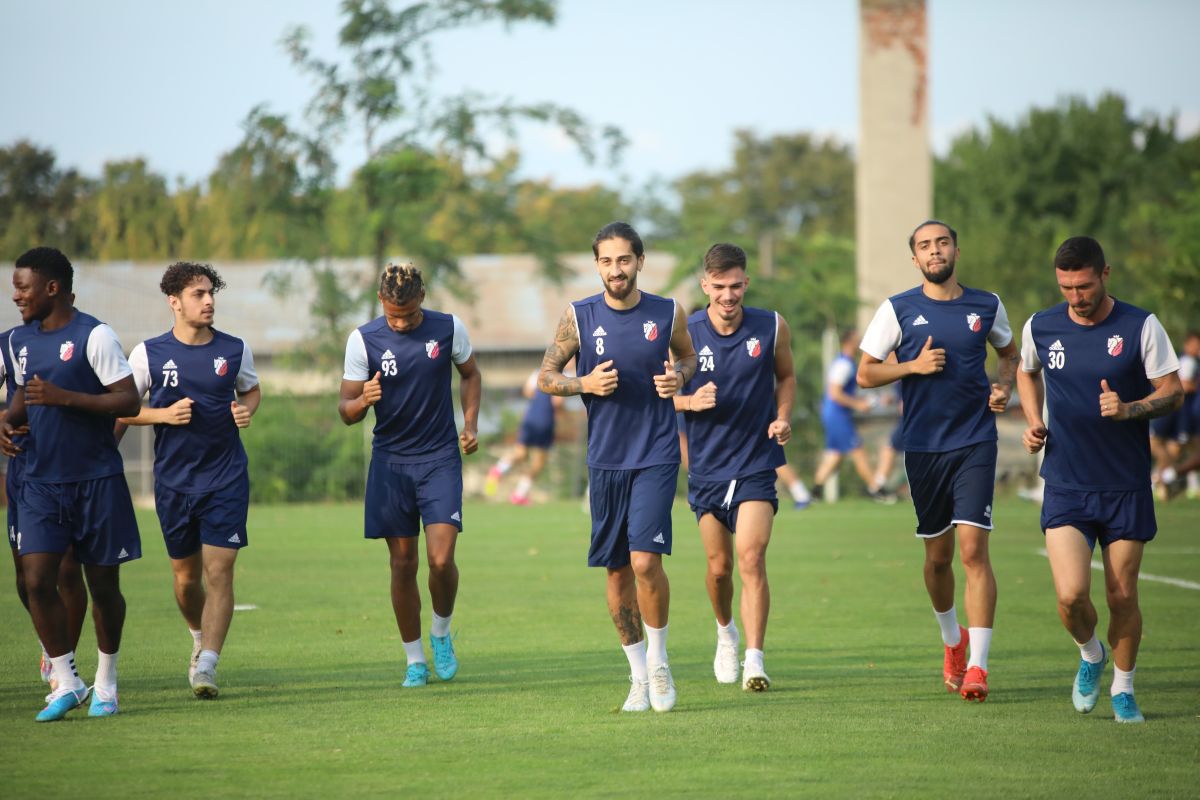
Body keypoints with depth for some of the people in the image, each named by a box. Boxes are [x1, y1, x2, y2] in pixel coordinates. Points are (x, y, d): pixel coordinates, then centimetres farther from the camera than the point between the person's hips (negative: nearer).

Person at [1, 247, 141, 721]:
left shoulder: (94, 336, -11)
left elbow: (129, 401, -14)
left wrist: (64, 397, -22)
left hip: (96, 480, -5)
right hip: (41, 482, 5)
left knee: (102, 584, 5)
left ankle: (105, 684, 20)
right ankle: (66, 682, 3)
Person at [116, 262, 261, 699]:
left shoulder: (235, 350, 2)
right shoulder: (149, 353, -2)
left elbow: (251, 389, 20)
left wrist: (246, 410, -2)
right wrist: (165, 414, -12)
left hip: (226, 477, -1)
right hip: (173, 479, 1)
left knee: (219, 571, -12)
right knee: (185, 575, 10)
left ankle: (205, 667, -15)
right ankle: (201, 638, 39)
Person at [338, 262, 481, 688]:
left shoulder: (450, 328, -2)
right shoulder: (363, 339, -5)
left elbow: (470, 374, 17)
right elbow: (346, 410, -1)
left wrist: (470, 425, 3)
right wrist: (364, 400, -24)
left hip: (441, 459, 0)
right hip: (390, 461, 1)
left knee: (441, 558, -13)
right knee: (403, 563, 2)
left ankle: (441, 634, 15)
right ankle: (415, 660, 14)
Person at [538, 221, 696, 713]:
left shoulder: (669, 314, 0)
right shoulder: (579, 317, 0)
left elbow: (688, 356, 19)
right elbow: (546, 378, 6)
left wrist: (679, 377, -4)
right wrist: (586, 384, -13)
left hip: (657, 456, -2)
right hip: (605, 459, 2)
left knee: (645, 560, -16)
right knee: (617, 570, 6)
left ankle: (658, 661, 4)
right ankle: (638, 676, 19)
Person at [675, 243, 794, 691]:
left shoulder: (771, 328, -5)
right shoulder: (684, 334, -8)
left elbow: (786, 376, 13)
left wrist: (783, 418, -4)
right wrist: (692, 401, -19)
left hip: (756, 465, -1)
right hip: (706, 468, 1)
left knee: (751, 560, -15)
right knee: (719, 565, 10)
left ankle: (754, 662, -17)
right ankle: (726, 633, 40)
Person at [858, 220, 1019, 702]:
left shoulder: (986, 306, 5)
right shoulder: (898, 310, 1)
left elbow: (1009, 353, 23)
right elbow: (865, 374, 4)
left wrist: (1004, 386, 3)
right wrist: (914, 366, -11)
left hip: (975, 443, -1)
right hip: (922, 445, 1)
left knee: (973, 550, -13)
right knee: (938, 555, 10)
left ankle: (977, 666, -14)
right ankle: (952, 641, 36)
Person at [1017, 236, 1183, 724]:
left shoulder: (1141, 327, -6)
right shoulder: (1040, 328, 1)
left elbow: (1173, 392, -3)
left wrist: (1128, 409, -21)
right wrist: (1033, 422, 7)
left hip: (1127, 487, -1)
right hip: (1065, 486, 1)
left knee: (1122, 597, 3)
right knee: (1071, 595, -14)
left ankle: (1122, 689, 26)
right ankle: (1090, 655, 19)